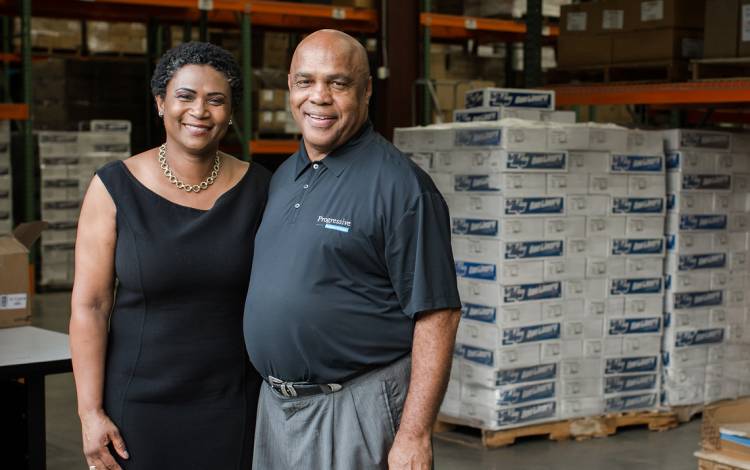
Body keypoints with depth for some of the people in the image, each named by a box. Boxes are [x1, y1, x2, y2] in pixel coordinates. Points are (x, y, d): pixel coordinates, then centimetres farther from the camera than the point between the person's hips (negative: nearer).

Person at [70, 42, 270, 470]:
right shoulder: (115, 188, -7)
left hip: (236, 404, 1)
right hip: (141, 405, -1)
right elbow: (90, 306, -6)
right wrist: (91, 412, -9)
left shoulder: (258, 189, -2)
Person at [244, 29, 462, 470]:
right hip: (275, 403, 7)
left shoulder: (400, 185, -13)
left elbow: (437, 316, -16)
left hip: (357, 411, -7)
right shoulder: (283, 177, 10)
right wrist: (273, 387, 11)